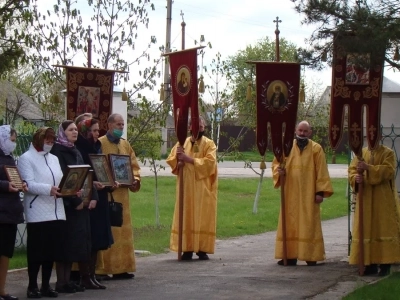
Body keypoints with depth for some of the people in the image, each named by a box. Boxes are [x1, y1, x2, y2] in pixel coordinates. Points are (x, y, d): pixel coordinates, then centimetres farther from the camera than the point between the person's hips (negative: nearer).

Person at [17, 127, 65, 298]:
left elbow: (61, 181, 16)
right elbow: (28, 184, -14)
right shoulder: (26, 159, -1)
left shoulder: (54, 159, 20)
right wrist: (49, 189, -29)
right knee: (37, 250, -4)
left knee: (52, 249, 7)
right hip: (37, 213, -6)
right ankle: (32, 286, 3)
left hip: (56, 212, 6)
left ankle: (46, 285, 15)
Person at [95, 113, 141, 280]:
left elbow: (134, 165, 16)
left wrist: (135, 179, -2)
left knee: (122, 230, 7)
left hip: (122, 193, 7)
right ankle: (102, 269, -4)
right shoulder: (100, 143, -5)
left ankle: (120, 268, 12)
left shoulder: (125, 144, 16)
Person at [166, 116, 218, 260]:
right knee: (186, 217, 0)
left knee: (203, 218, -3)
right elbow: (170, 160, 8)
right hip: (186, 187, 3)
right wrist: (177, 156, -14)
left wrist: (188, 159, -17)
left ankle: (202, 249, 1)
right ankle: (187, 249, 2)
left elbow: (209, 162, -13)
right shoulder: (182, 143, 12)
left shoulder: (209, 144, 2)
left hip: (202, 189, -3)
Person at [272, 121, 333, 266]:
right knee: (290, 224, 2)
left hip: (308, 194, -3)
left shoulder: (316, 149, 0)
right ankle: (290, 256, 6)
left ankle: (311, 256, 0)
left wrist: (320, 192, -10)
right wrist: (279, 170, -10)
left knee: (308, 225, -3)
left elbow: (321, 172, -3)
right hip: (290, 194, 3)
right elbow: (276, 164, 14)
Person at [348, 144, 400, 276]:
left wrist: (368, 168, -27)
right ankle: (371, 264, 8)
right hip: (365, 199, 4)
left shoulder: (388, 153, -1)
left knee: (384, 229, -4)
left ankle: (385, 265, 0)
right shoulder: (361, 153, 11)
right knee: (366, 230, 2)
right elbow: (352, 170, 5)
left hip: (384, 200, -4)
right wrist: (355, 177, -18)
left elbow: (388, 170, -16)